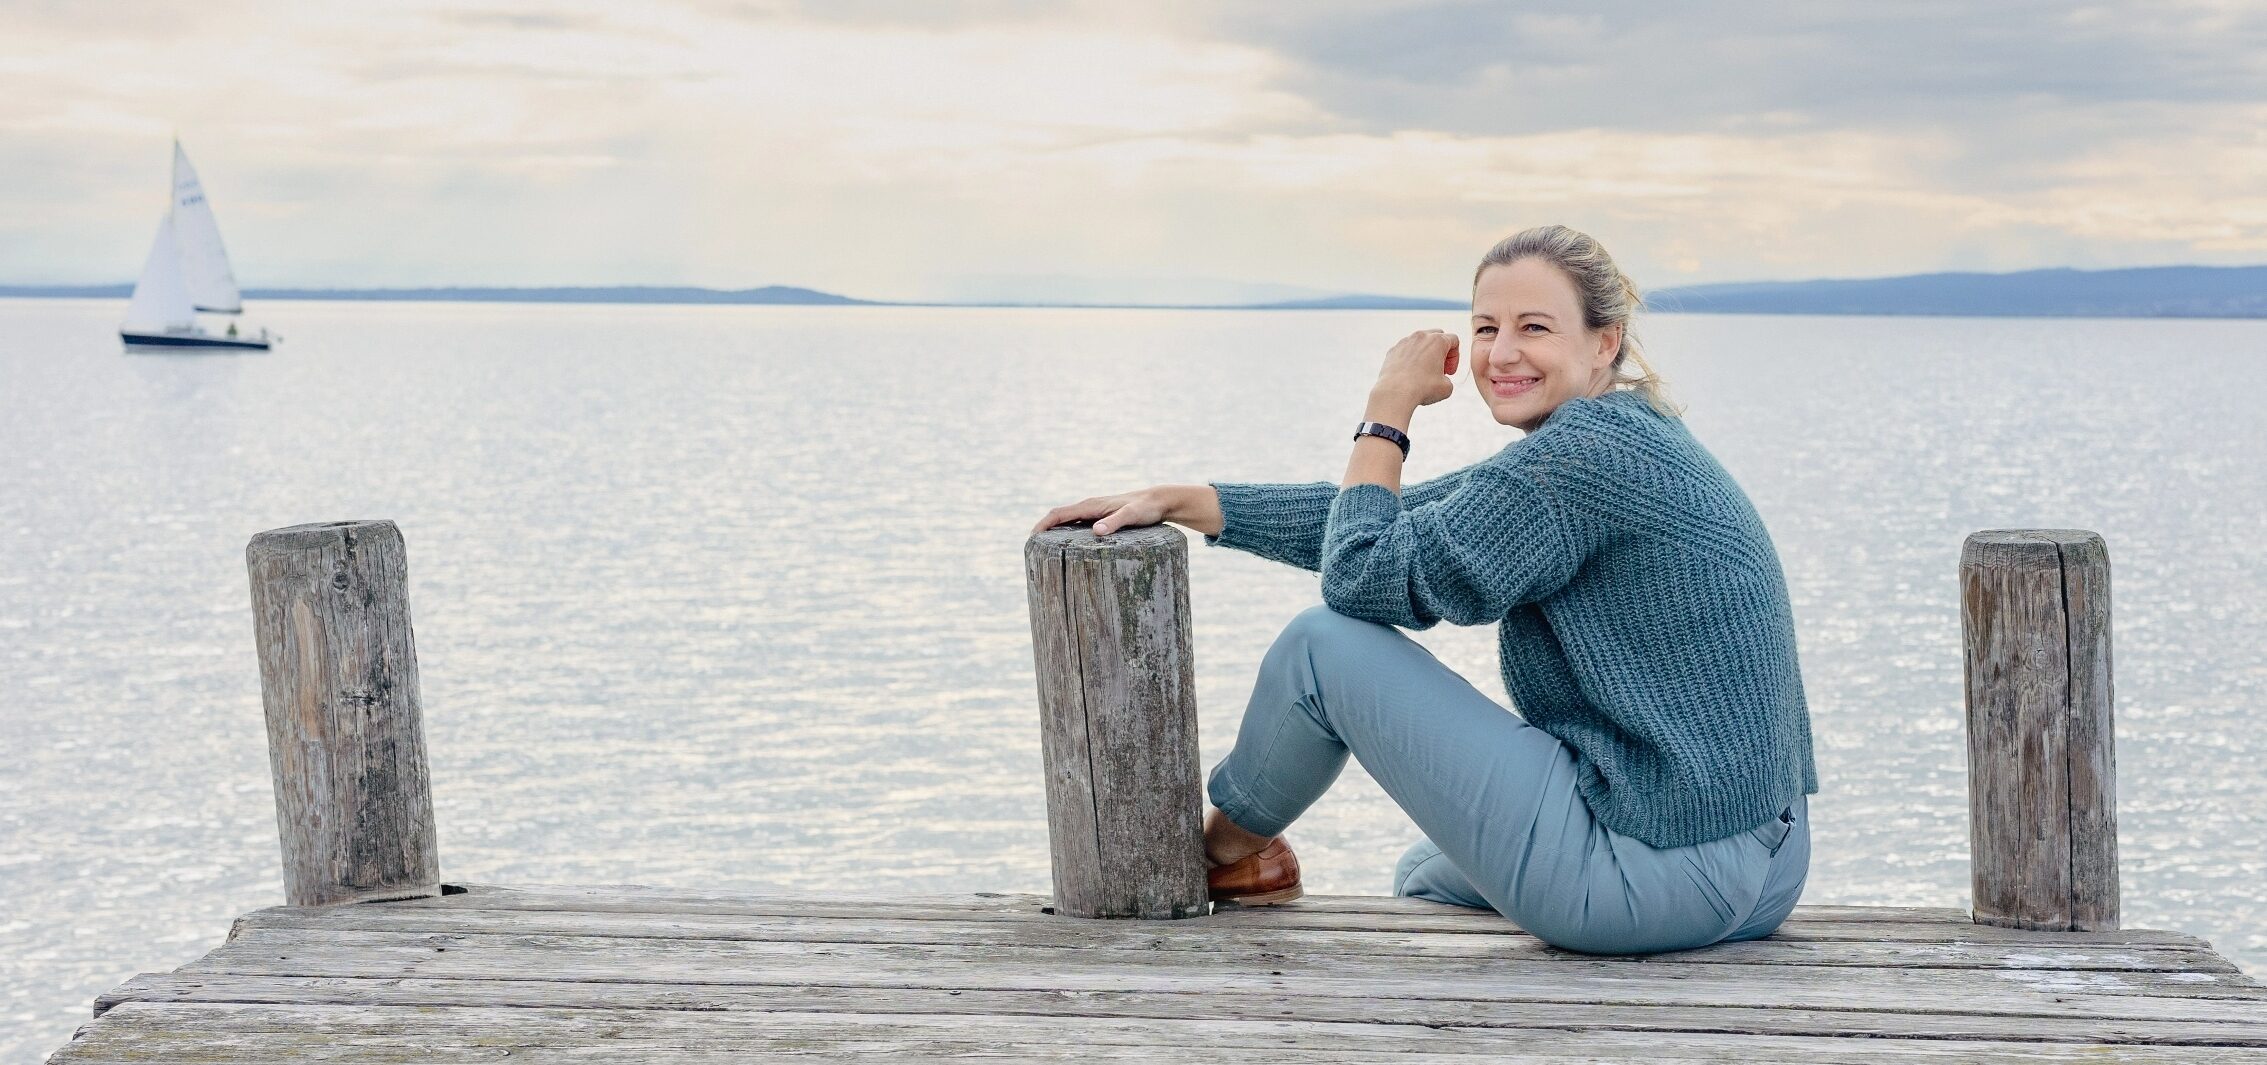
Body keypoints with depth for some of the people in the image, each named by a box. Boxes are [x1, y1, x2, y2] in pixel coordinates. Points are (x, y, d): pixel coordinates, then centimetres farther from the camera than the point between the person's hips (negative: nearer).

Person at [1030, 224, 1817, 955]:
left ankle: (1225, 847, 26)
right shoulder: (1621, 436, 12)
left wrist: (1388, 409, -3)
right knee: (1427, 875, 35)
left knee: (1323, 645, 1)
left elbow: (1365, 577, -15)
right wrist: (1175, 501, 14)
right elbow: (1389, 520, 14)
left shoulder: (1586, 451, -18)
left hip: (1657, 878, -10)